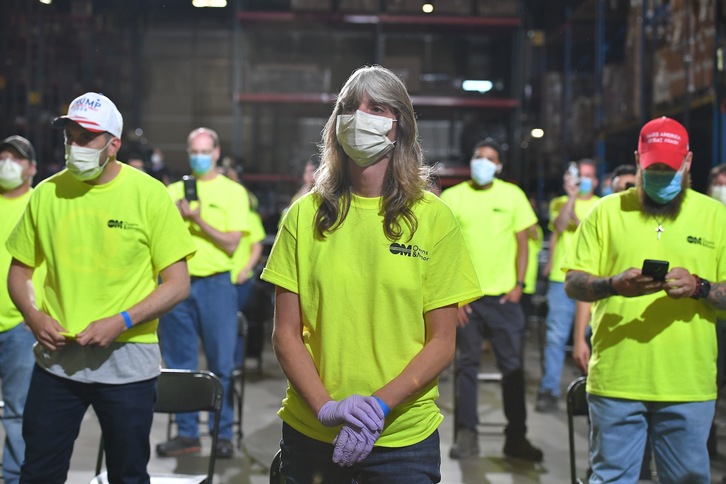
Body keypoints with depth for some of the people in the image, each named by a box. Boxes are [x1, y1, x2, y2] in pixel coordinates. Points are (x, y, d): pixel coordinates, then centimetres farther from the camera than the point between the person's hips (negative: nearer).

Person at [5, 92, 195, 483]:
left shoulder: (148, 194, -7)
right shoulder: (47, 193, 2)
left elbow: (178, 283, -7)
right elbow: (19, 270, 12)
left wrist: (120, 323, -17)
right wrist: (33, 315, -7)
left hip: (127, 359, -2)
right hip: (56, 356, 2)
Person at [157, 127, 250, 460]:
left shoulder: (232, 192, 3)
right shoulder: (174, 191, 13)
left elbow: (231, 243, -4)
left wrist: (198, 220, -13)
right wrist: (176, 216, -9)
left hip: (215, 284, -3)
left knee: (221, 363, -1)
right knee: (180, 364, 6)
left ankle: (223, 434, 7)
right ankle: (186, 433, 15)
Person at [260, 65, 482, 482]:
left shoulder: (434, 219, -2)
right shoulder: (306, 215, 1)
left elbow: (442, 342, -3)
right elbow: (286, 333, 0)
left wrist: (379, 405, -16)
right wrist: (326, 408, -14)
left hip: (403, 435, -1)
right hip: (311, 431, 1)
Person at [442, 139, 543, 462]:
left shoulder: (512, 195, 5)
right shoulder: (452, 197, 2)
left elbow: (522, 242, 8)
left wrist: (519, 284, -2)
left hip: (504, 295, 1)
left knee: (513, 365, 2)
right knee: (466, 364, 4)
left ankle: (516, 437, 10)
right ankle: (466, 435, 11)